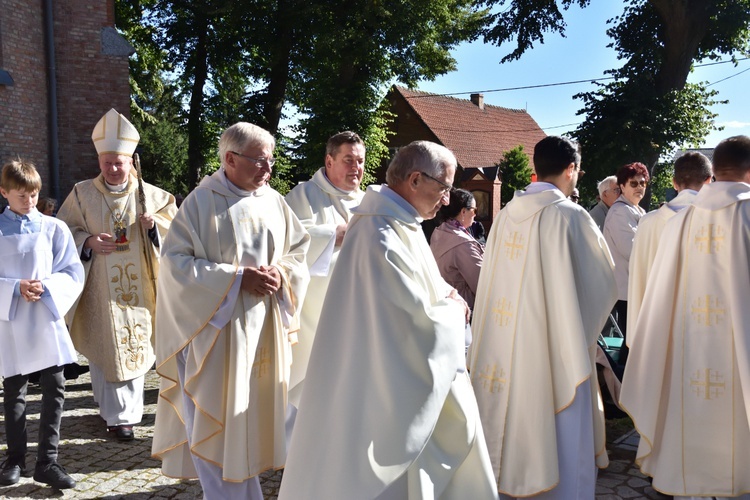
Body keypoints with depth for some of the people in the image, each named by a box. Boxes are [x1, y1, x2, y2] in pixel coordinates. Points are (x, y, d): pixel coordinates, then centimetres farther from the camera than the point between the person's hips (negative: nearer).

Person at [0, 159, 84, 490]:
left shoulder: (54, 228, 1)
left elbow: (73, 274, 0)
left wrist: (46, 287, -16)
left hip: (47, 320, 0)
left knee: (54, 390, -1)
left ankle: (47, 461, 10)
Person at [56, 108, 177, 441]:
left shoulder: (150, 195, 4)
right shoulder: (82, 194, 2)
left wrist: (155, 224, -15)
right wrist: (88, 241, -14)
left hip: (137, 288, 1)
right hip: (99, 291, -1)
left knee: (135, 347, 6)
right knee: (105, 350, 1)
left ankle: (126, 409, 19)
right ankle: (119, 416, 12)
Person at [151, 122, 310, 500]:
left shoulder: (274, 202, 5)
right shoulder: (201, 201, -9)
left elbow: (299, 252, 11)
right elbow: (175, 261, -13)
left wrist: (281, 274, -11)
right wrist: (237, 278, -18)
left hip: (265, 328, 5)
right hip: (216, 329, -4)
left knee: (253, 413, 13)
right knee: (216, 420, 1)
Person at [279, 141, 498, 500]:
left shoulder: (400, 224, 5)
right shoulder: (380, 237, -28)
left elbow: (422, 288, 16)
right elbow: (417, 320, -25)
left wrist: (447, 296, -4)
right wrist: (454, 309, -7)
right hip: (385, 390, -10)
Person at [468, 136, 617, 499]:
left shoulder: (507, 214, 3)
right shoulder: (571, 216, -12)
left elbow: (493, 280, 7)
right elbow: (603, 282, -2)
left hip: (505, 346, 6)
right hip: (554, 349, -6)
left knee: (512, 428, 18)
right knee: (556, 438, 6)